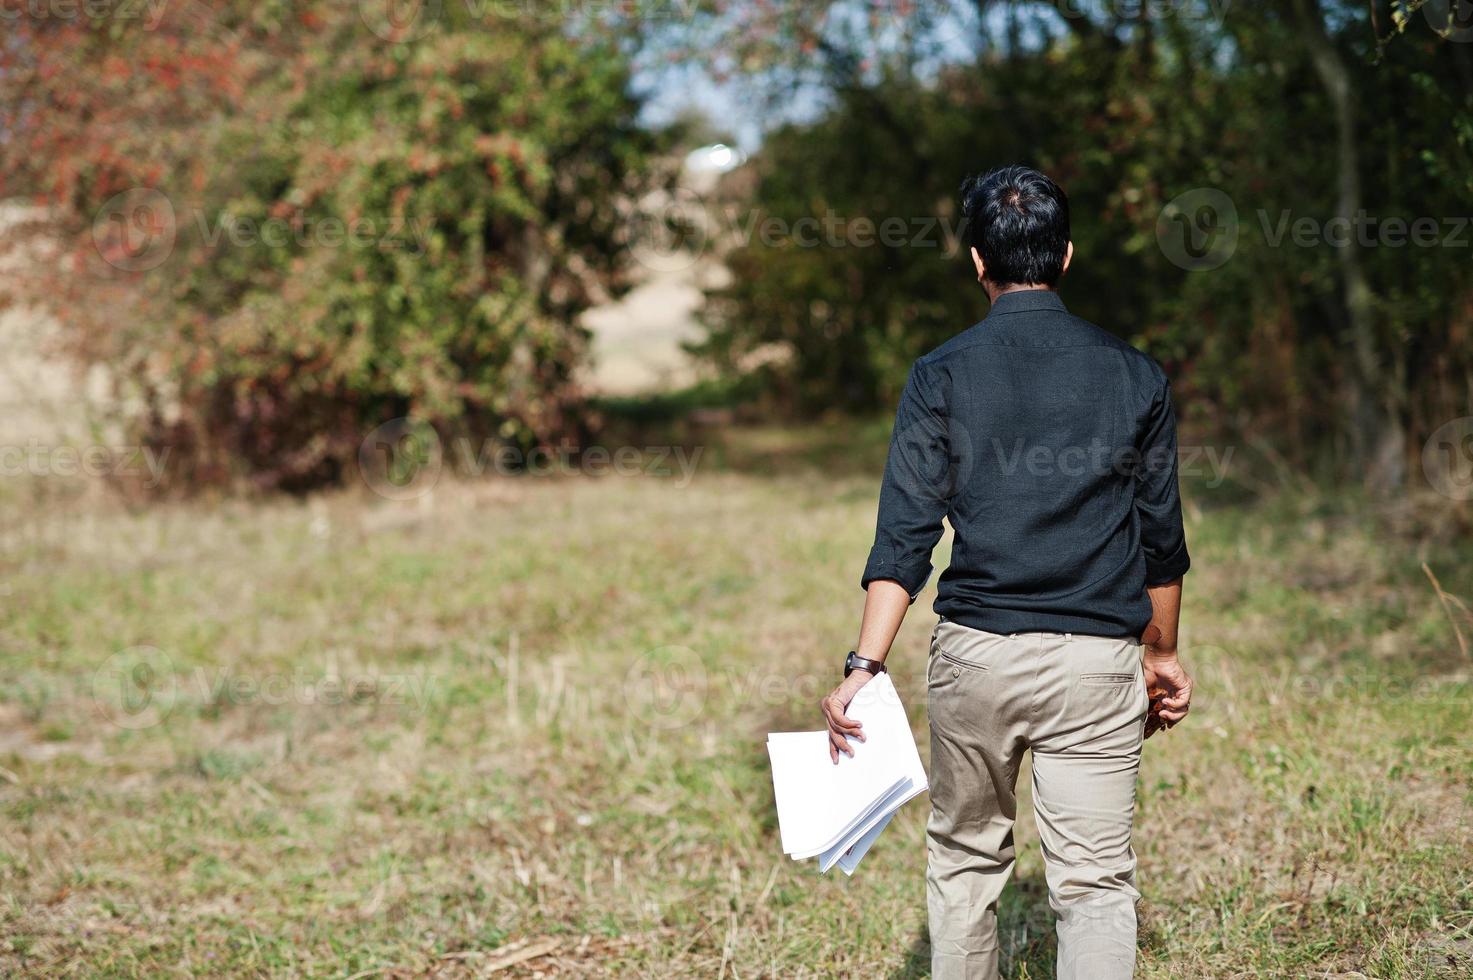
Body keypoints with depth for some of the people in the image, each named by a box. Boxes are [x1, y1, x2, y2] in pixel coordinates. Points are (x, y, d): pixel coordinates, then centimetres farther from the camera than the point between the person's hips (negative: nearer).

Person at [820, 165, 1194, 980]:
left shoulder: (942, 376, -1)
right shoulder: (1134, 376, 4)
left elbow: (905, 534, -8)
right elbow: (1161, 537, 11)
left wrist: (865, 665, -10)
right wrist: (1161, 654, 24)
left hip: (975, 653, 0)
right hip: (1097, 665, 0)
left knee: (964, 857, 18)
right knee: (1095, 882, 0)